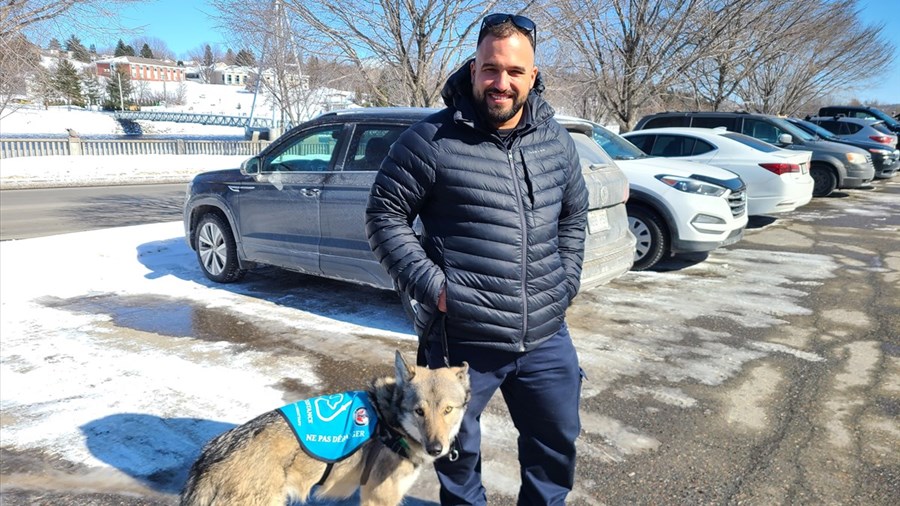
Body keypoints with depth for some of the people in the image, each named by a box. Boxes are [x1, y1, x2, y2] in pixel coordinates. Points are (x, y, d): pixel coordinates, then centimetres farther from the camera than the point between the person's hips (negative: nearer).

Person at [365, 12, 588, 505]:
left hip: (547, 336, 5)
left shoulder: (556, 140, 6)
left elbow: (574, 215, 19)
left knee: (558, 439, 21)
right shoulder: (432, 140, -11)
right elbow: (384, 215, -6)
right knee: (458, 447, 15)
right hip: (461, 339, -4)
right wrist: (432, 285, -14)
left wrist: (566, 282, 10)